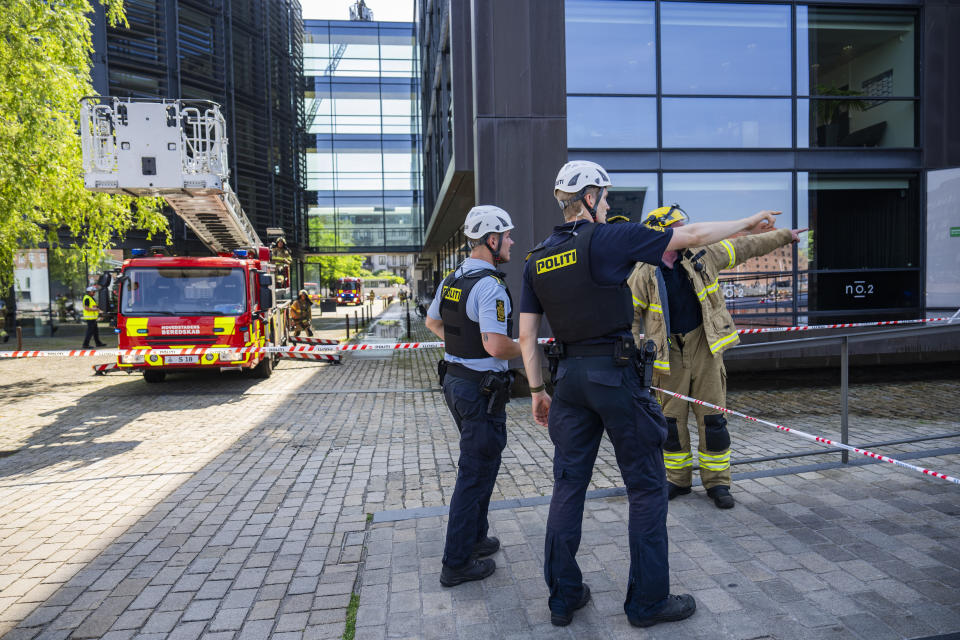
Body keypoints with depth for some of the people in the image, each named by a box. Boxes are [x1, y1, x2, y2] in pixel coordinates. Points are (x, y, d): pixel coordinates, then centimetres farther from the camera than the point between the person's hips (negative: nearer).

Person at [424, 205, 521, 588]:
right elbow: (496, 346, -28)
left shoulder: (451, 280, 8)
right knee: (476, 472, 1)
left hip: (454, 379, 10)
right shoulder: (489, 285, -21)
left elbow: (431, 321, 23)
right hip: (481, 388, -9)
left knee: (477, 464, 23)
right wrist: (528, 351, -11)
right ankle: (457, 563, 12)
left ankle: (474, 537, 37)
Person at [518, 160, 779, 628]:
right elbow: (691, 236, -1)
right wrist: (749, 223, 13)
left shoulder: (536, 260, 7)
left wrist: (537, 391, 15)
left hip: (570, 377, 6)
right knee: (646, 487, 8)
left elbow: (526, 336, 7)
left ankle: (563, 598, 23)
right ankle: (647, 600, 19)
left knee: (569, 485, 12)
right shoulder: (608, 240, -9)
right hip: (616, 374, -5)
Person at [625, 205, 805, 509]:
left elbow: (744, 246, 15)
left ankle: (717, 482, 17)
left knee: (712, 417, 3)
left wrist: (784, 236, 21)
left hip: (705, 347, 2)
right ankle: (678, 479, 24)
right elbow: (630, 314, 0)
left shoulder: (704, 255, 2)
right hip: (668, 353, -2)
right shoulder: (644, 274, -7)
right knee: (671, 419, 6)